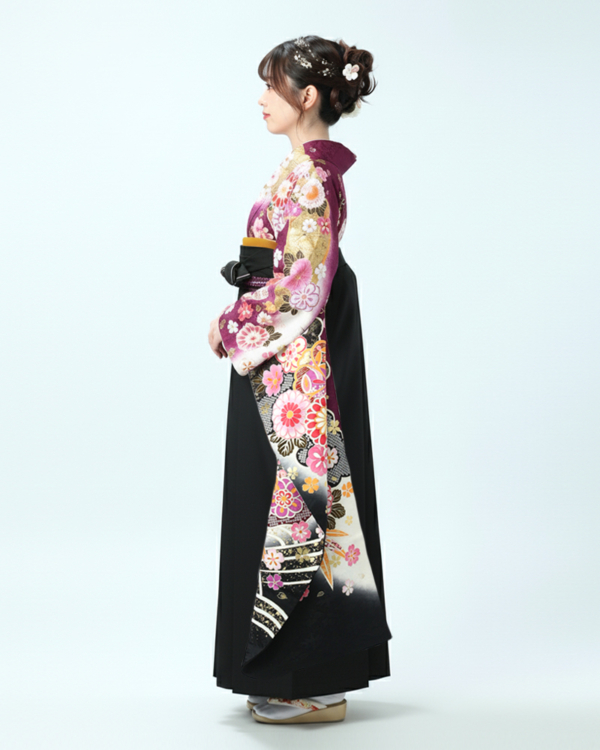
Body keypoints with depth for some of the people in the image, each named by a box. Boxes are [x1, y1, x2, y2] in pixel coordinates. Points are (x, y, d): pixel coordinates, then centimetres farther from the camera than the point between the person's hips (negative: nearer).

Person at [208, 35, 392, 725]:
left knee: (294, 495, -3)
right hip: (302, 358, 10)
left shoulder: (306, 176, -17)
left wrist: (231, 328, -10)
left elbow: (300, 287, -22)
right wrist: (241, 321, 13)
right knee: (304, 491, 14)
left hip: (293, 363, -10)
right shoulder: (316, 167, 14)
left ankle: (313, 686, 9)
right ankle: (320, 669, 26)